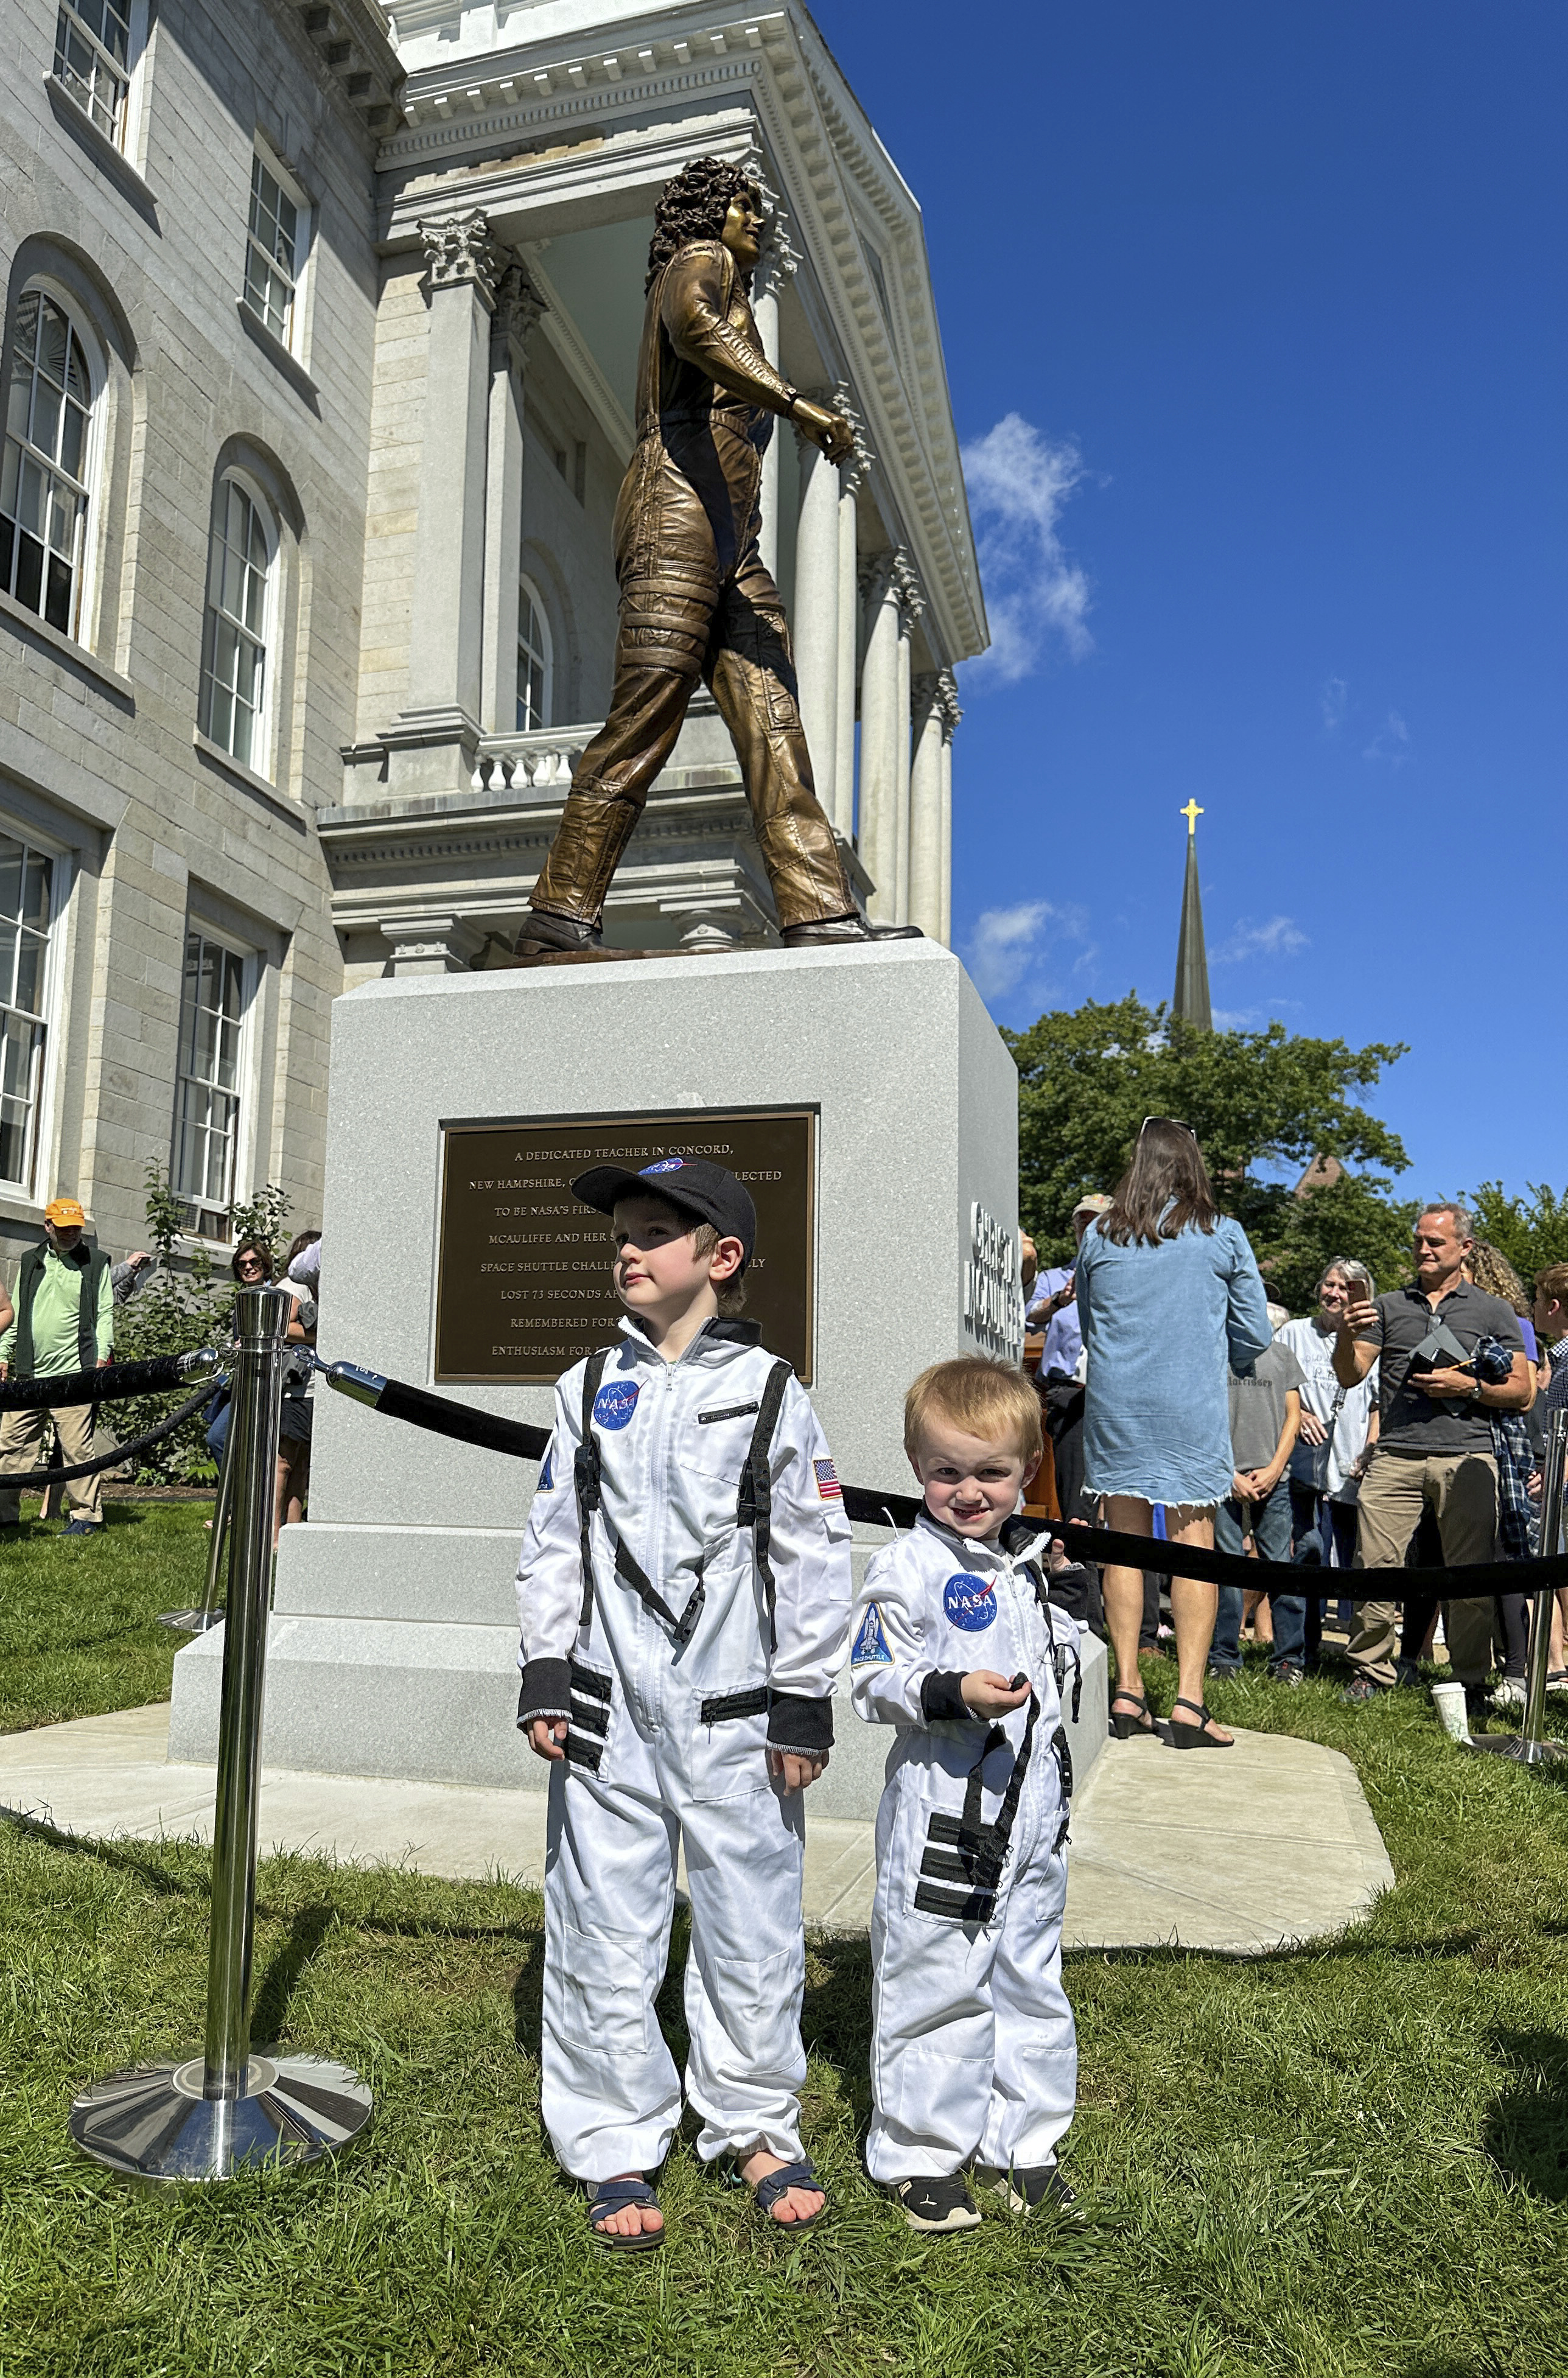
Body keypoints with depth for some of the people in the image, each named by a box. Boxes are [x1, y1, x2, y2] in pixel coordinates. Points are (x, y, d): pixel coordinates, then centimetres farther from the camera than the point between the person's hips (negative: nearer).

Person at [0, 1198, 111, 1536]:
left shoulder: (96, 1262, 7)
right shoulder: (30, 1262, 17)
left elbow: (105, 1312, 3)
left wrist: (102, 1355, -7)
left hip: (73, 1374, -4)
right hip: (27, 1374, 4)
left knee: (77, 1447, -5)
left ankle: (87, 1515, 1)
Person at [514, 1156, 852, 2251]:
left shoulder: (770, 1392, -2)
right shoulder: (592, 1389, 6)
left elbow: (813, 1555, -1)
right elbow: (555, 1538, 9)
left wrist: (804, 1704, -3)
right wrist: (545, 1676, 2)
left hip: (736, 1712, -2)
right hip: (608, 1708, 2)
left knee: (751, 1918, 9)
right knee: (604, 1922, 8)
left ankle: (756, 2124, 30)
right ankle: (616, 2143, 25)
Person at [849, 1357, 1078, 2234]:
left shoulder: (1032, 1559, 9)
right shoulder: (908, 1569, -13)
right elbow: (875, 1683, -15)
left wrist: (1065, 1594, 6)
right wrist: (954, 1693, -27)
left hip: (1034, 1801, 7)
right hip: (942, 1809, -7)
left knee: (1030, 1974, 17)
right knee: (935, 1982, 4)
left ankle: (1023, 2140, 33)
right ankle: (922, 2153, 22)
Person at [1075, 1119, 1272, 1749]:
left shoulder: (1098, 1236, 5)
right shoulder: (1222, 1235, 0)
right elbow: (1255, 1335, 5)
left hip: (1114, 1406, 2)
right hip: (1192, 1411, -2)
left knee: (1124, 1544, 8)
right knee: (1193, 1546, 1)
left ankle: (1126, 1692, 10)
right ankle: (1189, 1700, -2)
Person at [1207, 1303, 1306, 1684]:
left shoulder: (1281, 1355, 15)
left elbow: (1293, 1417, 13)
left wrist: (1274, 1469, -1)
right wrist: (1230, 1474, -4)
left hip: (1274, 1478, 1)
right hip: (1224, 1477, -1)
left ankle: (1289, 1657, 7)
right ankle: (1224, 1658, 6)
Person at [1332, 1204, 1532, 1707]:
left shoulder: (1493, 1312, 14)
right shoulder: (1388, 1306, 17)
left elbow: (1522, 1391, 10)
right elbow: (1351, 1377, 9)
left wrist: (1469, 1387, -6)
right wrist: (1346, 1336, -11)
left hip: (1467, 1457, -1)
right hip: (1396, 1455, 1)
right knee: (1375, 1566, -6)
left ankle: (1471, 1680, 11)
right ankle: (1371, 1670, 4)